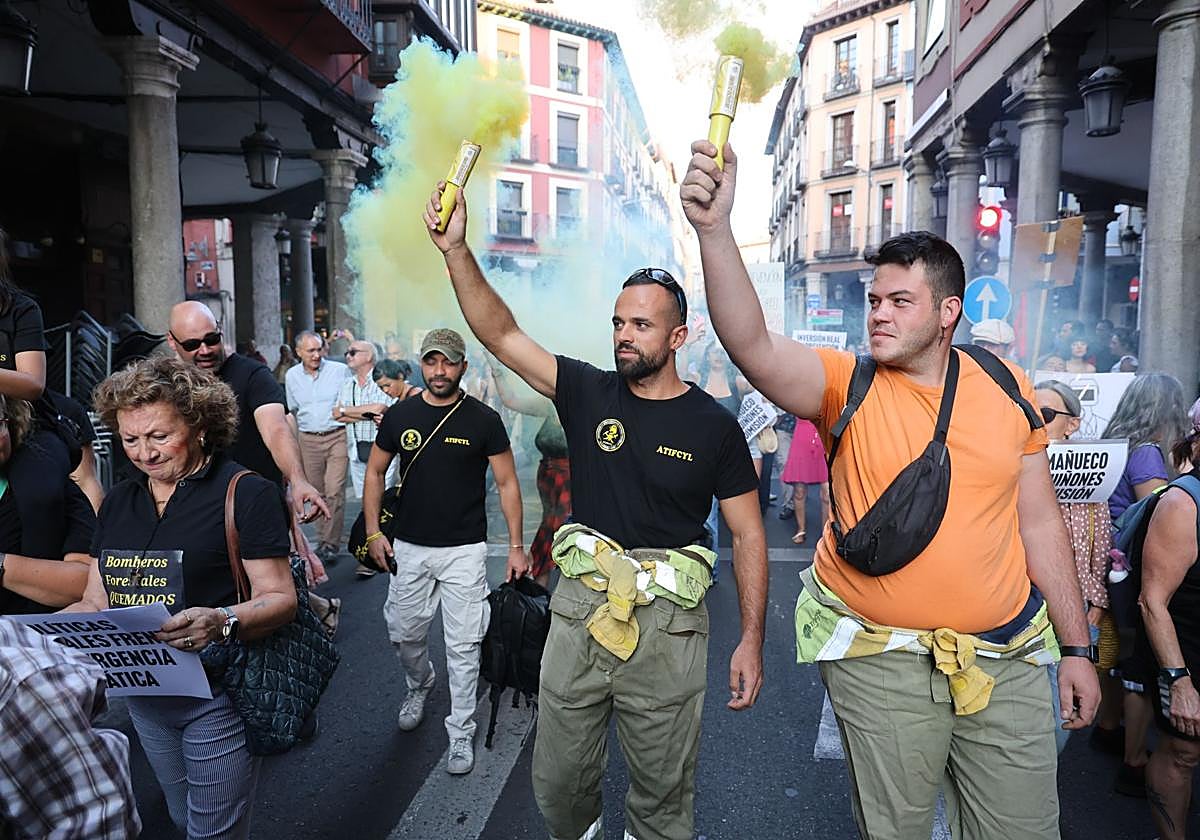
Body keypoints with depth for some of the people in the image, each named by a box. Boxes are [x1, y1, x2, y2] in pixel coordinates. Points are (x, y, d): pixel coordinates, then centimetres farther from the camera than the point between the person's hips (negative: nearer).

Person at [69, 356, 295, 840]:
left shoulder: (247, 494, -13)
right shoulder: (119, 502, 6)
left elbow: (280, 599, -17)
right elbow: (96, 604, 10)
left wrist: (222, 621, -36)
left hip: (218, 695, -6)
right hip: (143, 696, 7)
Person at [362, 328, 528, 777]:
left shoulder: (483, 419, -7)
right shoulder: (400, 415, 0)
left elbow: (507, 483, -4)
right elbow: (375, 472, 10)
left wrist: (516, 546, -8)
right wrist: (373, 532, 1)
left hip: (464, 550, -3)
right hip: (409, 547, 3)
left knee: (463, 646, 1)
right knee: (403, 633, 15)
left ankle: (461, 734, 17)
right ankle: (420, 684, 47)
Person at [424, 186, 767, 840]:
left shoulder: (714, 426, -4)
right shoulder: (588, 393, 1)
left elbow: (748, 535, -1)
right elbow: (500, 334, -6)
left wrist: (751, 639, -5)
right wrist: (456, 250, -18)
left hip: (667, 622, -2)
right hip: (580, 611, 2)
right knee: (558, 787, 17)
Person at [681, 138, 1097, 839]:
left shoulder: (1009, 389, 1)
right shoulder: (847, 386, -8)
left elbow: (1040, 523, 6)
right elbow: (752, 346, -27)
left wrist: (1076, 649, 9)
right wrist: (715, 229, -39)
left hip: (1009, 659, 3)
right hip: (882, 662, -2)